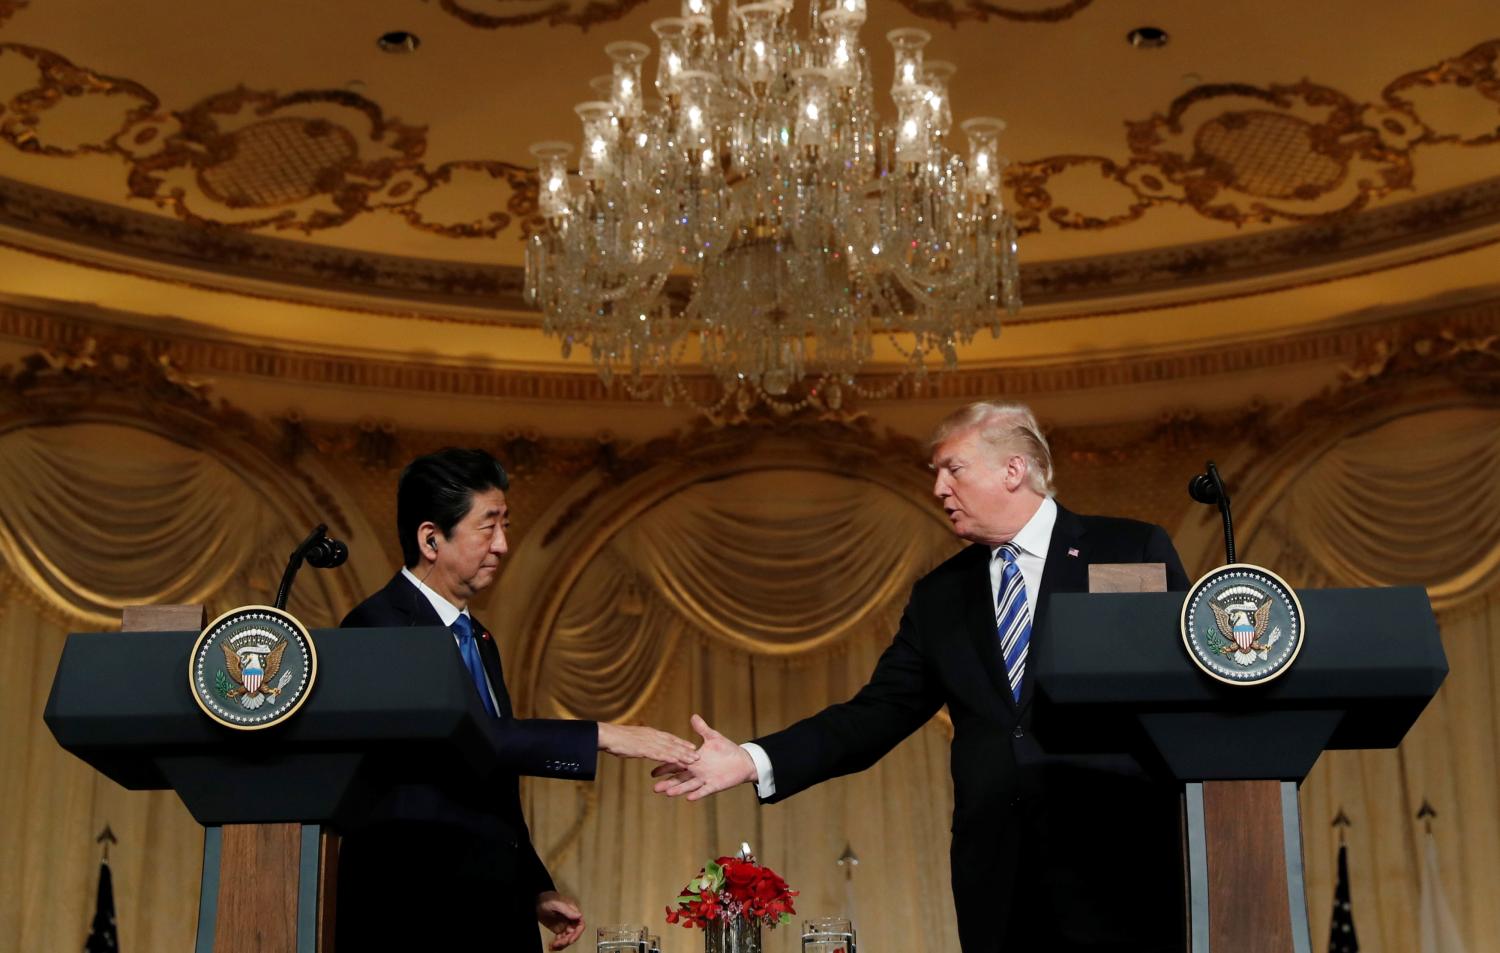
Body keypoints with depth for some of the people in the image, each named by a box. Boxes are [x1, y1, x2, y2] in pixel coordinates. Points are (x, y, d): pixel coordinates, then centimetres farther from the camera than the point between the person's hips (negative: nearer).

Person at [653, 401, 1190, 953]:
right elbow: (875, 716, 10)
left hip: (1117, 860, -4)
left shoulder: (1134, 551, 1)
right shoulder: (940, 595, 14)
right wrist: (753, 761, -3)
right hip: (998, 878, 4)